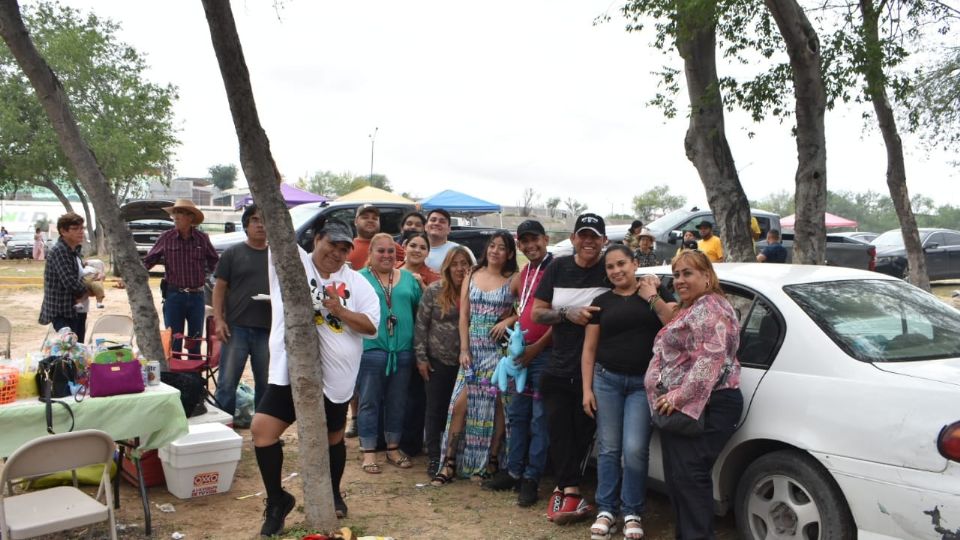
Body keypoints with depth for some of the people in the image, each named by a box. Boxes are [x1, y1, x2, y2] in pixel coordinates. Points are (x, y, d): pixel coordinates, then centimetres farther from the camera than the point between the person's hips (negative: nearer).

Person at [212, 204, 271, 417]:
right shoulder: (233, 253, 4)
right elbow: (220, 288, 2)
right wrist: (218, 319, -9)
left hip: (268, 330, 2)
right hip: (237, 327, -2)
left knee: (265, 384, 11)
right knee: (227, 383, 0)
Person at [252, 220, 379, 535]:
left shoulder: (356, 283, 4)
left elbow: (371, 325, 0)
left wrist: (340, 311, -13)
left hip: (335, 378, 1)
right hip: (290, 372, -1)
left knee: (333, 438, 15)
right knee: (262, 429, -11)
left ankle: (333, 495, 41)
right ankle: (277, 500, 8)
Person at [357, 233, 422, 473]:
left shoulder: (408, 278, 12)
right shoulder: (360, 278, 2)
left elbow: (420, 310, 13)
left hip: (403, 351, 4)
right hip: (370, 349, -3)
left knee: (398, 403, 12)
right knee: (369, 402, 3)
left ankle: (393, 449, 26)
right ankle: (369, 452, 13)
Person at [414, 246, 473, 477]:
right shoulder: (434, 291, -5)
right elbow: (421, 325, -3)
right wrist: (421, 357, -5)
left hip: (465, 363, 2)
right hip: (438, 361, -2)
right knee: (435, 409, 6)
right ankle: (433, 457, 15)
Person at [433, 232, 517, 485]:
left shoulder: (513, 280, 1)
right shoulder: (472, 277, 9)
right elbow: (463, 315, 6)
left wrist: (509, 320, -18)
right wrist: (464, 349, -2)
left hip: (499, 348, -2)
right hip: (473, 348, 2)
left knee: (496, 404, 1)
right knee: (461, 402, -4)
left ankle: (492, 459, 13)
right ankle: (450, 462, 2)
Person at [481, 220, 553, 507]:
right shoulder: (522, 275, 16)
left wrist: (537, 346, -14)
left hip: (545, 352, -8)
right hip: (521, 353, 8)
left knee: (539, 419, -1)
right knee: (516, 414, 13)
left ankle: (531, 478, 6)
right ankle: (513, 471, 23)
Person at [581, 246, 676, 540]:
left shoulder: (655, 292, 5)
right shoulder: (602, 301, 8)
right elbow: (589, 348, 8)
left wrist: (652, 297, -11)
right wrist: (587, 388, 2)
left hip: (643, 383, -2)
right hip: (607, 380, 2)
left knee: (635, 449, -7)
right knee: (608, 448, 5)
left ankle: (632, 512, 9)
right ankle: (606, 510, 17)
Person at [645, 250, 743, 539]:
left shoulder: (710, 308, -11)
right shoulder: (691, 309, 24)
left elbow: (709, 360, -23)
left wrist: (680, 396, -24)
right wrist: (670, 397, 25)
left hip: (703, 407, -11)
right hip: (681, 407, 11)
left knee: (689, 475, -13)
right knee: (677, 477, 11)